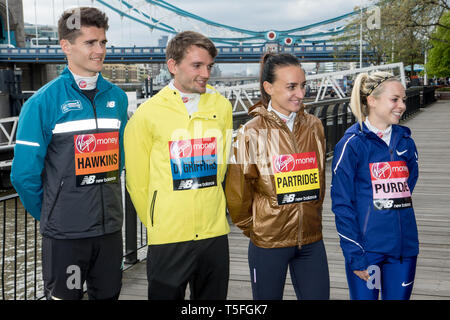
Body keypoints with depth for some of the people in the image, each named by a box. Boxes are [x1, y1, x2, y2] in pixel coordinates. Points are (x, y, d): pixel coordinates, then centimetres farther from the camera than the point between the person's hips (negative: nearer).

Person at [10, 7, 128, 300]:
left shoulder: (116, 97, 3)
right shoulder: (43, 102, -12)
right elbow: (25, 174, -9)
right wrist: (49, 215, 2)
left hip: (111, 229, 4)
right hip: (65, 233, -4)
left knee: (109, 295, 18)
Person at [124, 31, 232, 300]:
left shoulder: (222, 107, 3)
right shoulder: (149, 113, -6)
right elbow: (137, 180, 1)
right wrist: (155, 222, 8)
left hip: (215, 233, 3)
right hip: (168, 237, -3)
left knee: (214, 297, 14)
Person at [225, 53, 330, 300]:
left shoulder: (314, 127, 3)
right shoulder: (253, 133, -10)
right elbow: (238, 192, -4)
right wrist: (254, 229, 4)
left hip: (311, 240, 4)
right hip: (268, 242, -3)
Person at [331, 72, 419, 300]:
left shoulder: (405, 142, 7)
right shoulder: (352, 144, -9)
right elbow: (342, 203, -10)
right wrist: (355, 255, -13)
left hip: (404, 247, 5)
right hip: (367, 249, -5)